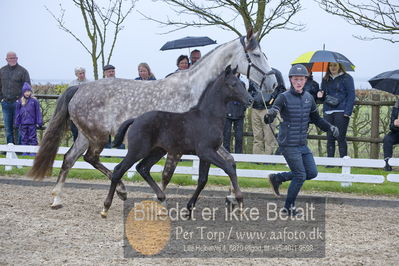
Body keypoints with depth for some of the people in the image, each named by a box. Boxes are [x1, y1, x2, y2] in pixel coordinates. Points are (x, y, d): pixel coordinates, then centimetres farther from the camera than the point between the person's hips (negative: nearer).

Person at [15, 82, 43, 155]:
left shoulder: (34, 101, -3)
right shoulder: (20, 102, 2)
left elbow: (38, 112, 0)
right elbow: (17, 113, 7)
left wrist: (39, 123, -2)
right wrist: (17, 124, 6)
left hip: (32, 123, -2)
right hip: (23, 124, 2)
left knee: (32, 137, 2)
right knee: (24, 138, 8)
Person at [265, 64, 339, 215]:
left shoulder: (308, 98, 5)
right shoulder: (284, 98, -14)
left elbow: (316, 119, 18)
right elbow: (269, 119, -23)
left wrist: (330, 128, 2)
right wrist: (270, 115, -47)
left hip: (302, 144, 7)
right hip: (288, 144, -7)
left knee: (312, 173, 7)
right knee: (300, 176, -4)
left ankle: (277, 178, 22)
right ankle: (289, 207, 14)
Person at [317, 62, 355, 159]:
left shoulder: (347, 78, 0)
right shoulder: (325, 80, 17)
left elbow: (351, 96, -4)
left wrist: (347, 112, -13)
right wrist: (320, 95, -1)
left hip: (341, 112, -5)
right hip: (328, 111, 5)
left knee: (341, 137, -5)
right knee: (330, 137, 4)